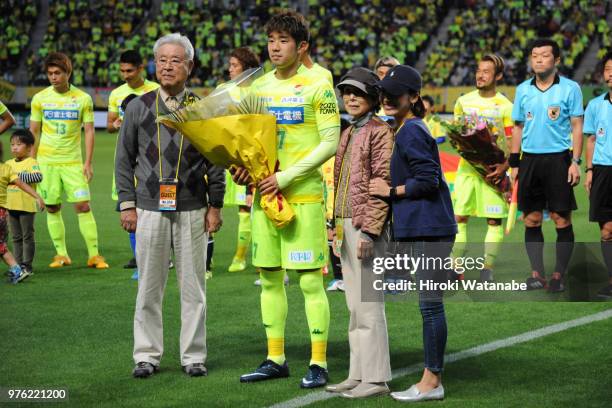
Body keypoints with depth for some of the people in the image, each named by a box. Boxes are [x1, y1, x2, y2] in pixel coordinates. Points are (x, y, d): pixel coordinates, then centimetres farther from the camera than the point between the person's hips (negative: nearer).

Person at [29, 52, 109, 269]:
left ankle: (94, 255, -2)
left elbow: (89, 131, 1)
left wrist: (88, 163, -5)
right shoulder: (40, 99, 2)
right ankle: (61, 255, 13)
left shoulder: (83, 99, -1)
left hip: (73, 161, -1)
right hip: (46, 161, 1)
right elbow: (34, 132, 7)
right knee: (52, 208, 4)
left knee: (83, 206, -7)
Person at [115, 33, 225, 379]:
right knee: (149, 288, 3)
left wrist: (215, 206, 3)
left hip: (192, 210, 0)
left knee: (193, 286, 3)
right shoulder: (139, 107, 7)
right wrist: (127, 204, 1)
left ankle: (194, 356, 11)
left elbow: (215, 161, 9)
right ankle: (147, 355, 12)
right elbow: (124, 159, 8)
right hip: (150, 209, 0)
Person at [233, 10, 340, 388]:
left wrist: (286, 177, -16)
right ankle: (276, 360, 20)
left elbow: (330, 143, -10)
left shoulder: (317, 86, -6)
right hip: (265, 194, 6)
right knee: (270, 278, 10)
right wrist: (243, 165, -3)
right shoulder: (259, 86, 11)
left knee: (311, 280, -4)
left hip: (304, 195, -6)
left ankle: (319, 363, 4)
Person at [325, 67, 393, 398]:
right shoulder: (348, 133, 19)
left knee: (368, 305, -7)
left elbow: (382, 184, -15)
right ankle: (358, 374, 17)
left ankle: (376, 378, -3)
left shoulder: (380, 132, -8)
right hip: (345, 225, 9)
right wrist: (336, 226, 17)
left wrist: (369, 231, -20)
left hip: (365, 226, -9)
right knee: (354, 306, 12)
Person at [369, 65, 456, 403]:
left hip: (429, 229, -11)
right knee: (429, 303, 11)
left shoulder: (411, 131, -12)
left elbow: (428, 181, -18)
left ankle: (432, 381, -4)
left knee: (430, 303, -7)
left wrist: (391, 191, -9)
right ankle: (430, 379, 15)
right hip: (422, 229, 11)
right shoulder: (405, 130, 18)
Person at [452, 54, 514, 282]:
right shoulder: (463, 101, 9)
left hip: (493, 169, -3)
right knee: (459, 216, -1)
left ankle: (488, 270, 3)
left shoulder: (505, 106, -1)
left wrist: (504, 166, -19)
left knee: (494, 220, -2)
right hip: (467, 167, 3)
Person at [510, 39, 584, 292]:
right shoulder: (523, 90, 9)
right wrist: (514, 163, 9)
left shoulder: (570, 88, -1)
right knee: (532, 219, 3)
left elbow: (577, 127, -1)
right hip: (529, 159, 4)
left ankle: (558, 276, 3)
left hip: (558, 158, -3)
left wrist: (575, 161, -9)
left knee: (562, 219, -3)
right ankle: (537, 274, 10)